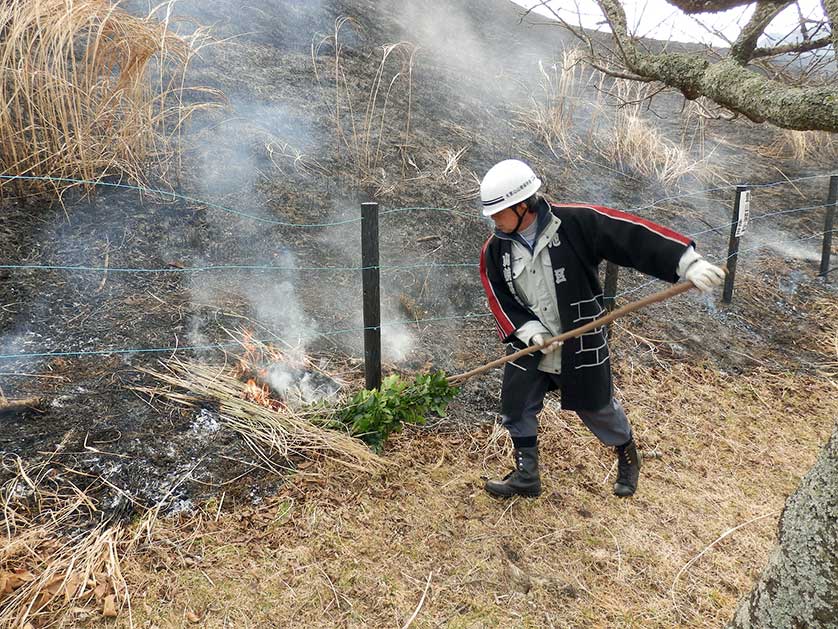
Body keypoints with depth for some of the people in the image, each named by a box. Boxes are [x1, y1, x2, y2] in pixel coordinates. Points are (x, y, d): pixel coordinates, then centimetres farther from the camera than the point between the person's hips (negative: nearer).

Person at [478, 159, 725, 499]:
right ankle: (526, 476, 31)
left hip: (580, 344, -3)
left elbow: (632, 236, -23)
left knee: (598, 408, 15)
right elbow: (499, 300, -2)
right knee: (515, 409, 8)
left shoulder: (575, 222, -20)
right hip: (529, 345, 4)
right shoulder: (495, 249, -6)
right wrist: (530, 331, -15)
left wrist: (687, 262, -30)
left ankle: (627, 456, 47)